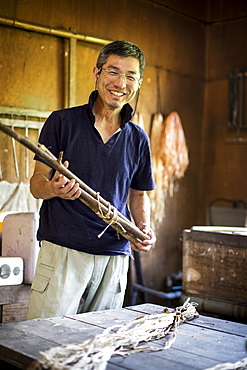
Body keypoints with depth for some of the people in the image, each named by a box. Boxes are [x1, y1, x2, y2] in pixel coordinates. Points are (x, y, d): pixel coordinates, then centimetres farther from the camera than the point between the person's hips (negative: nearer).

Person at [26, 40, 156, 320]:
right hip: (62, 251, -3)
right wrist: (53, 188, -22)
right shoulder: (62, 121, 1)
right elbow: (37, 182, 2)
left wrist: (144, 229, 1)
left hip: (114, 257, 3)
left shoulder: (138, 139, 11)